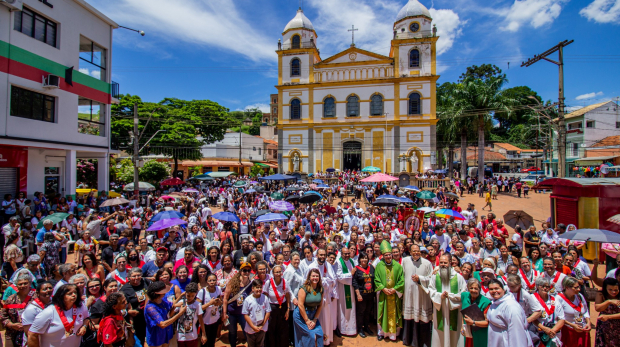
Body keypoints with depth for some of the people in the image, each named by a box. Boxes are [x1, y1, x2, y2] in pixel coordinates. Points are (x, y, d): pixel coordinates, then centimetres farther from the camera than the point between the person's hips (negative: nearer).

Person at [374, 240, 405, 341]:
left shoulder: (397, 266, -3)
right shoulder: (379, 265, -4)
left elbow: (401, 280, -1)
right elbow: (377, 280, -2)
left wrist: (394, 289, -10)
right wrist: (383, 289, -12)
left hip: (394, 294, 0)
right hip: (383, 294, 0)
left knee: (393, 314, 8)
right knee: (383, 313, 8)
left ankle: (393, 332, 22)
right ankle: (381, 332, 22)